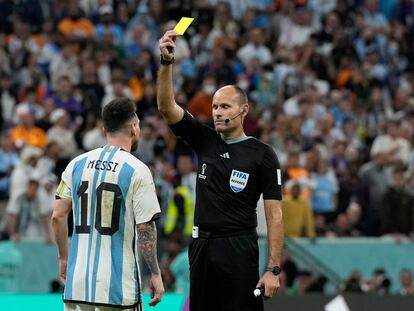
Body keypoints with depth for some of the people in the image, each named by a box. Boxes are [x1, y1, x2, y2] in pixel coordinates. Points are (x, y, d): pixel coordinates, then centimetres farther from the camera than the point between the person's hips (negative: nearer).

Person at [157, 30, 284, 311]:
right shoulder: (205, 141, 10)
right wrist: (166, 61, -14)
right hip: (201, 245, 5)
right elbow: (166, 106, 1)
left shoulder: (262, 154, -3)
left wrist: (273, 270, -12)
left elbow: (274, 215, -5)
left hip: (239, 250, -5)